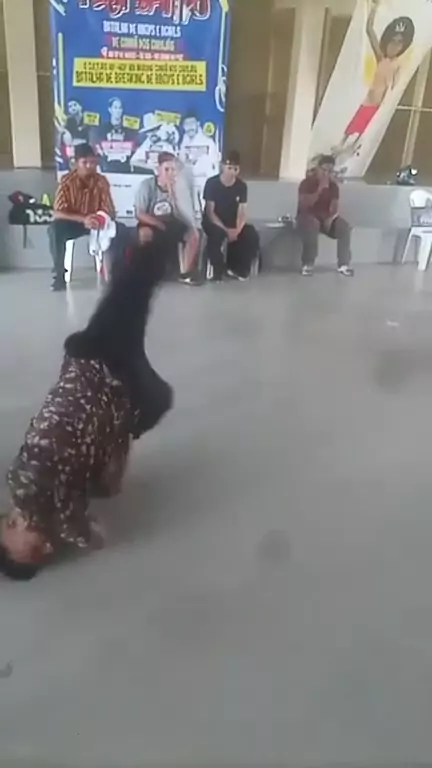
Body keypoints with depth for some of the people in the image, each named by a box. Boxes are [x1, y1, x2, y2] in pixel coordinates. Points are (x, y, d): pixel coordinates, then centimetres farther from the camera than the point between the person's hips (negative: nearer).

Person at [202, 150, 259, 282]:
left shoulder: (242, 186, -3)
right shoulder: (212, 183, -13)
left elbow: (242, 212, -6)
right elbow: (209, 211, -16)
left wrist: (237, 229, -28)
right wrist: (226, 230, -28)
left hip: (233, 223, 4)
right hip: (213, 221, -4)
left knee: (252, 235, -21)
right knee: (217, 234, -38)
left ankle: (237, 268, -3)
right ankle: (216, 271, -18)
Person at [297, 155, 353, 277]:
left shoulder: (333, 185, 5)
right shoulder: (307, 183, -7)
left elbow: (335, 207, -2)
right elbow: (304, 205, -20)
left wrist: (330, 218, -24)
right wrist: (319, 190, -26)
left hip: (326, 217, 4)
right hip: (308, 216, -4)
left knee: (345, 227, -23)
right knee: (312, 225, -40)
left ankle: (343, 264, -19)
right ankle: (308, 264, -31)